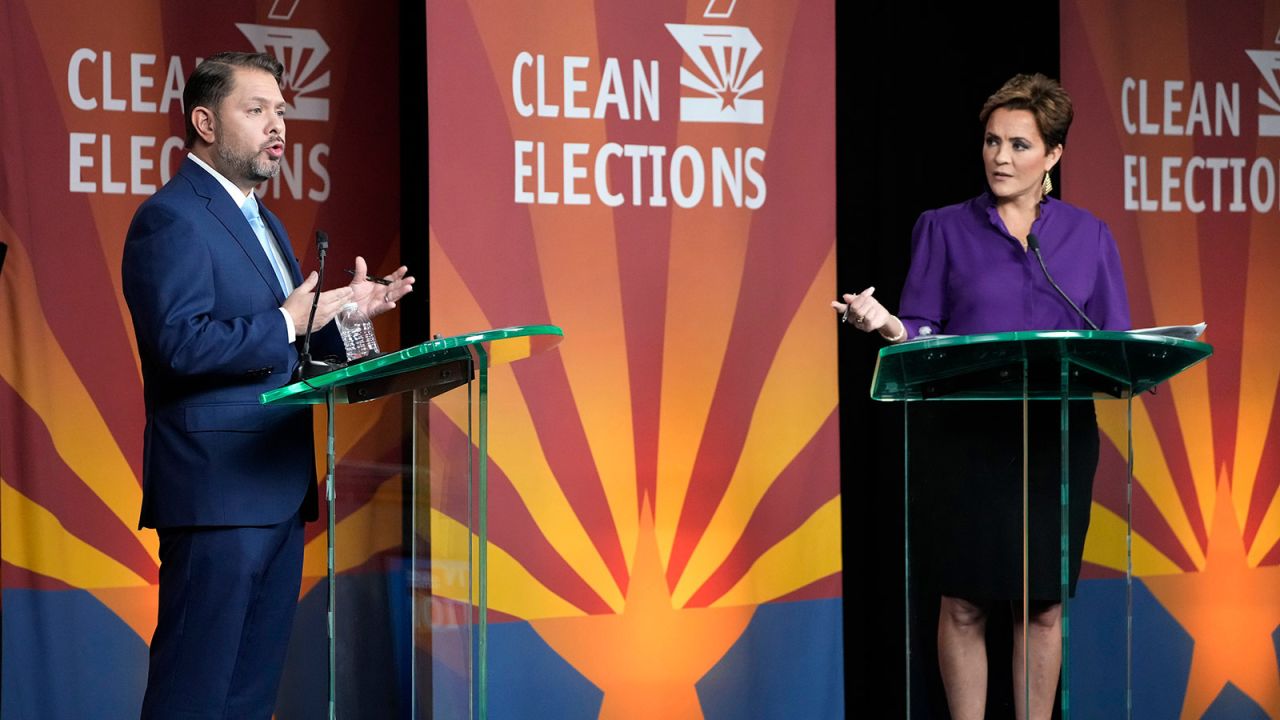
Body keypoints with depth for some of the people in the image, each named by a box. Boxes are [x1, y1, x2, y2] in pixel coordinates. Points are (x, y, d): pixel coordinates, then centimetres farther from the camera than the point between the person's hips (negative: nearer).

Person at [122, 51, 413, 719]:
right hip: (217, 488, -10)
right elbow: (180, 343, -22)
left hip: (278, 488, 10)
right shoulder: (170, 219, -10)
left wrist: (344, 313, 7)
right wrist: (286, 324, -18)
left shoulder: (262, 221, 21)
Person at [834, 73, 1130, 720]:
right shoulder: (944, 229, 6)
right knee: (965, 602, 1)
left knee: (1044, 604, 4)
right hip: (966, 435, -1)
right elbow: (922, 333, 1)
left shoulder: (1089, 236, 10)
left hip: (1058, 439, 1)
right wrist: (887, 325, -20)